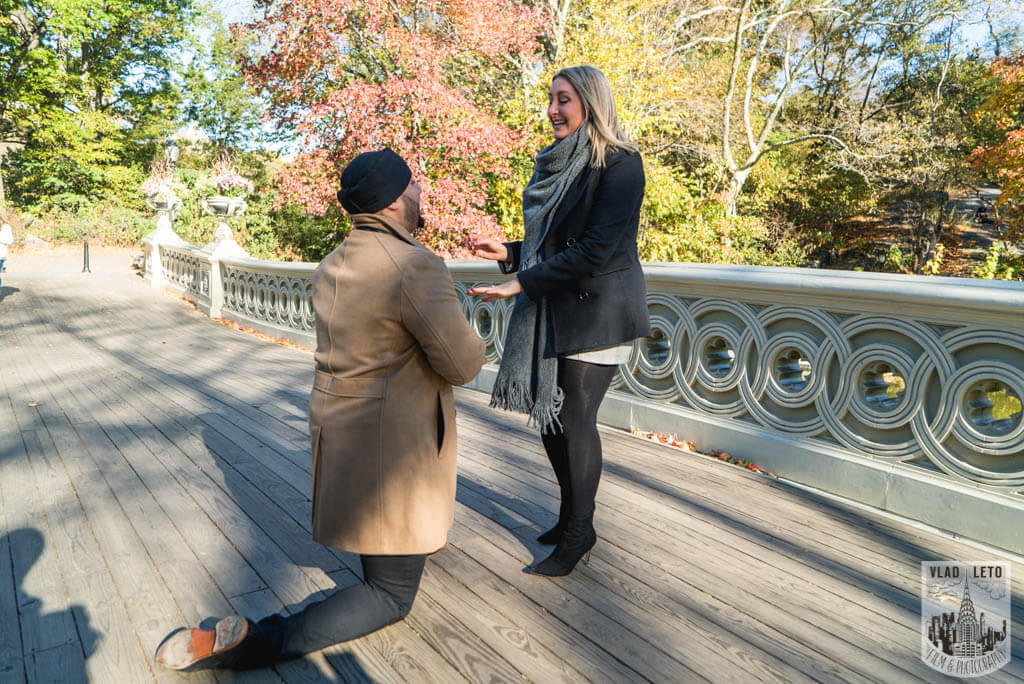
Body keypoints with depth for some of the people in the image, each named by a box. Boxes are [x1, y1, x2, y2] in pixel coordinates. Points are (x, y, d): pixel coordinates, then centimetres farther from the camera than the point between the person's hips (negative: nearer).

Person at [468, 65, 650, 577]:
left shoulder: (619, 163, -10)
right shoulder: (559, 164, 15)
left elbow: (595, 250, -19)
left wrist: (523, 283, -18)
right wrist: (507, 253, 4)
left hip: (596, 313, -8)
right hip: (554, 310, 8)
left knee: (574, 420, -1)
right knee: (549, 415, 12)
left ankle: (577, 533, 19)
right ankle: (574, 518, 31)